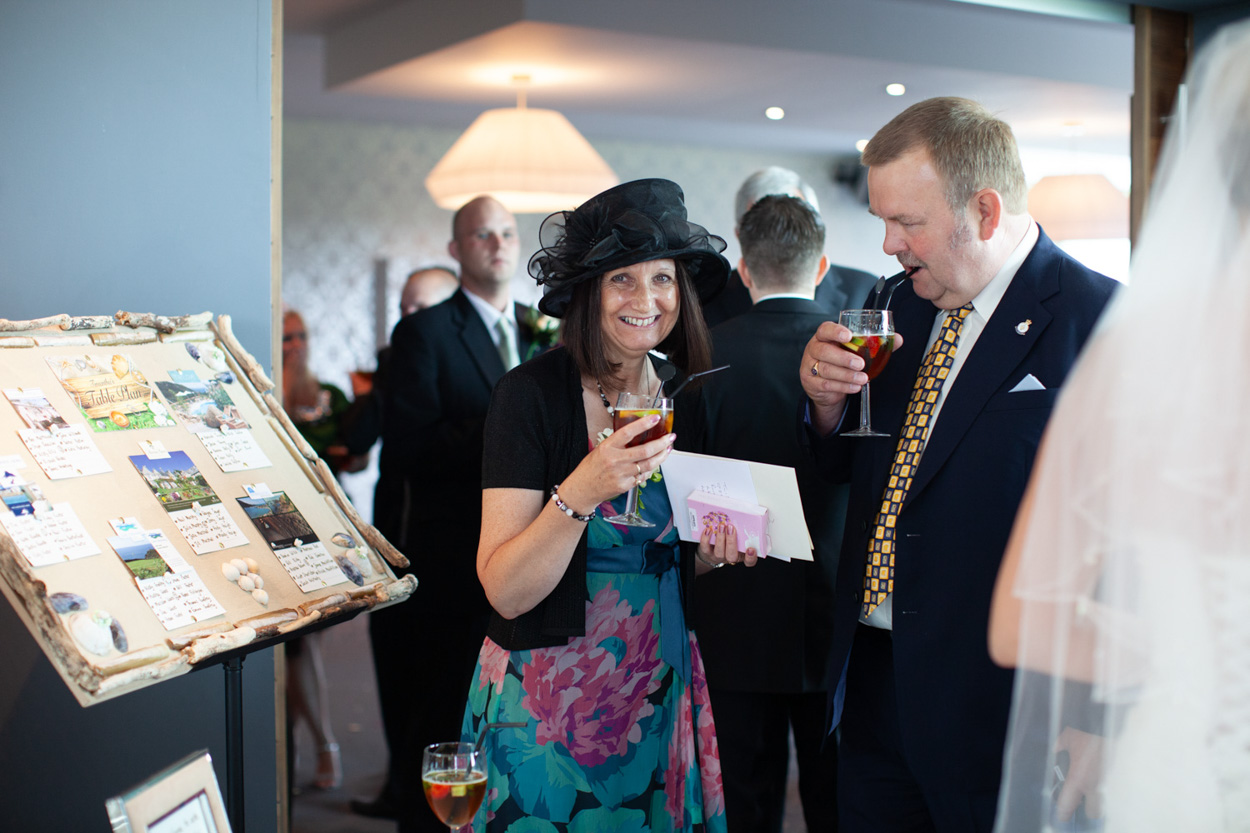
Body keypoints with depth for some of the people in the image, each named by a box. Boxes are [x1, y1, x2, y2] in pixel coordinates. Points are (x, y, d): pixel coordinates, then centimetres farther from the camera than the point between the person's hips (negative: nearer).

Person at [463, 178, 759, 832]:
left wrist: (710, 552, -7)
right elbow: (505, 590, -18)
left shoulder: (683, 398, 3)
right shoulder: (533, 393, -14)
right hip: (549, 698, -5)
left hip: (660, 691, 5)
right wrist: (580, 492, -32)